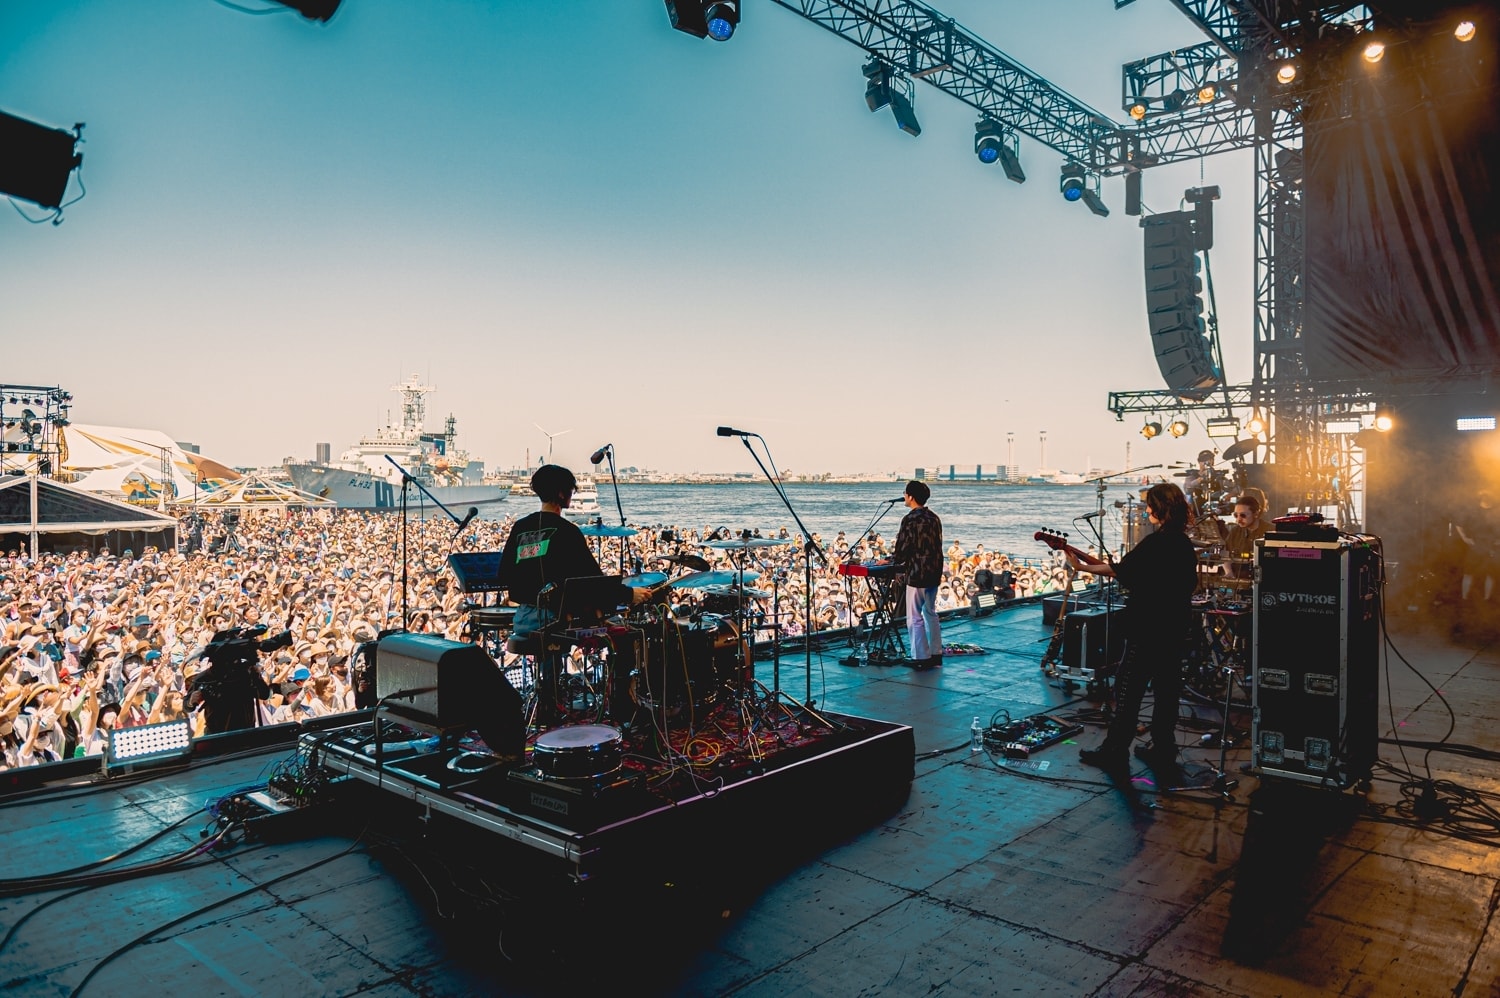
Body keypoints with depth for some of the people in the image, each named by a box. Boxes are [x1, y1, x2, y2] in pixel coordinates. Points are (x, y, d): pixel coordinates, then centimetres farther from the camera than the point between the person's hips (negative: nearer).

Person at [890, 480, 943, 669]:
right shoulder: (934, 518, 9)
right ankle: (936, 654, 22)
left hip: (917, 574, -8)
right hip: (935, 573, 8)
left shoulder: (910, 519, -15)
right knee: (931, 613, 18)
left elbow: (902, 548, -15)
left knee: (915, 617, -1)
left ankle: (922, 658, 1)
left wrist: (891, 560, 6)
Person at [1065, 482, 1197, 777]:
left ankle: (1115, 752, 3)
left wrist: (1082, 567, -8)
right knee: (1167, 689, 13)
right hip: (1176, 627, 9)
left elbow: (1121, 570, -15)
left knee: (1129, 687, -2)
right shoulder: (1185, 544, 9)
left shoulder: (1156, 542, -17)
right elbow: (1190, 583, 18)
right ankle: (1163, 751, 20)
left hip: (1149, 627, -9)